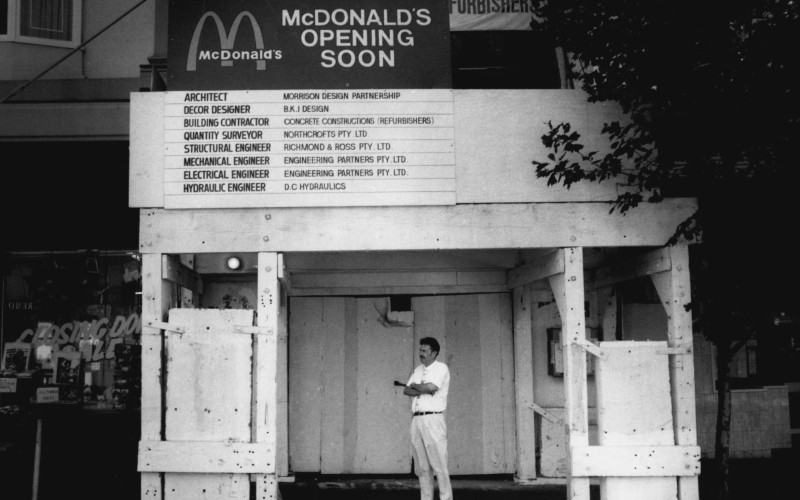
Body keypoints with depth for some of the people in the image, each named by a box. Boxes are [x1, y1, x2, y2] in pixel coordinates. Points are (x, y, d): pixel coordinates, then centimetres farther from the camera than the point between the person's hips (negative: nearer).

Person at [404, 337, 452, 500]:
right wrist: (423, 390, -6)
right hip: (416, 419, 7)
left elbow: (431, 387, -16)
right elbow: (406, 390, 10)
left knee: (438, 464, -7)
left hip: (433, 419, -7)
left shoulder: (441, 368, -2)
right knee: (422, 466, 7)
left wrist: (415, 385, 2)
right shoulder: (418, 370, 19)